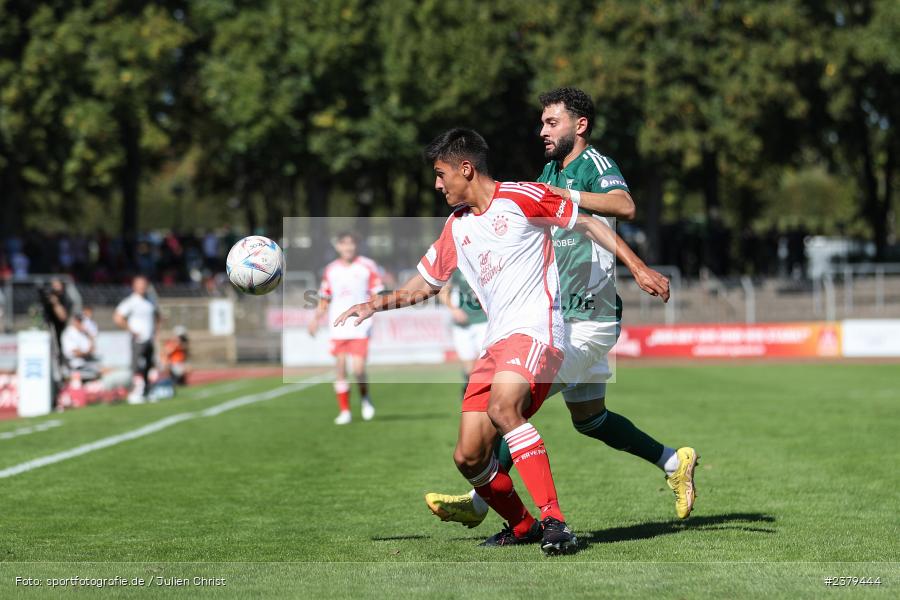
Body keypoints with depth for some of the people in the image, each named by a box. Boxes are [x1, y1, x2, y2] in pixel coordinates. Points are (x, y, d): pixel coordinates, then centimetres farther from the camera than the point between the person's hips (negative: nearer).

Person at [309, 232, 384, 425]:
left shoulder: (367, 266, 0)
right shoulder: (331, 270, 10)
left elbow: (378, 294, 1)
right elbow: (324, 299, 18)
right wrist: (316, 319, 6)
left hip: (360, 328, -3)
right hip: (338, 328, 3)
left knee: (358, 369, -11)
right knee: (341, 370, 0)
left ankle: (365, 398, 18)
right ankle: (344, 411, 10)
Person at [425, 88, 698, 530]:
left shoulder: (596, 164, -13)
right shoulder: (551, 171, 15)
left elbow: (625, 207, -35)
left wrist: (562, 194, -40)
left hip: (587, 322, -10)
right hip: (566, 318, 10)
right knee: (588, 418, 16)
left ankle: (479, 502, -3)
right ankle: (674, 463, 26)